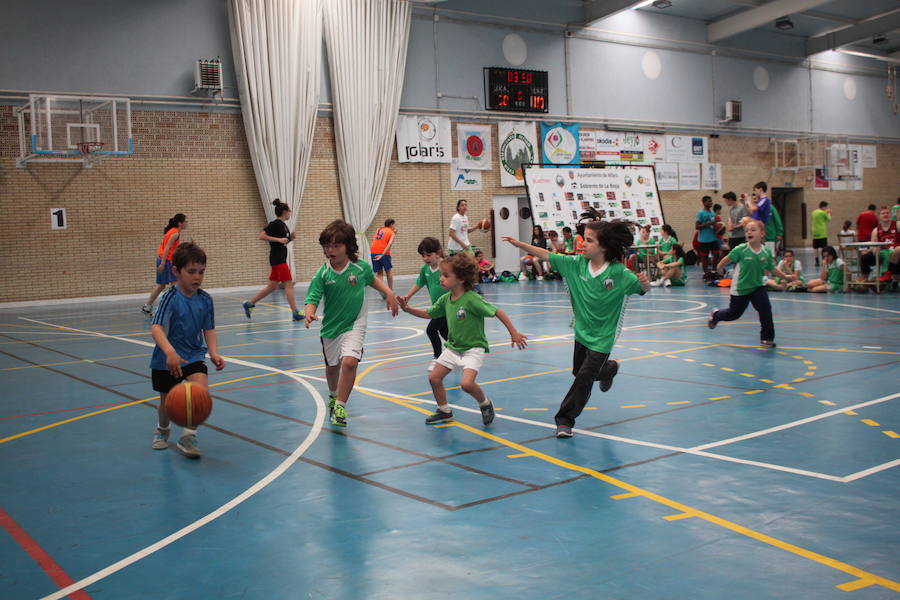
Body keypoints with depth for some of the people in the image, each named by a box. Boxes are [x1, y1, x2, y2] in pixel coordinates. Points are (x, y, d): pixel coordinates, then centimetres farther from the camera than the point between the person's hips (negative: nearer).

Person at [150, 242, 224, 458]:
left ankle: (188, 435, -10)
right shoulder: (171, 297, -19)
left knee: (201, 387, -24)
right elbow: (156, 327, -30)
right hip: (167, 359, -2)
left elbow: (209, 330, 3)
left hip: (194, 355, 3)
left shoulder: (205, 299, -4)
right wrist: (170, 353, -45)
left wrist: (214, 353, -14)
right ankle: (162, 430, 44)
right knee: (167, 401, 10)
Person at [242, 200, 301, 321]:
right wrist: (279, 239, -21)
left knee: (272, 286, 11)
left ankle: (249, 304, 18)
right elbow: (262, 236, -17)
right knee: (288, 284, -9)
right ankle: (295, 313, -7)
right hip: (277, 259, -10)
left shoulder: (283, 225, 16)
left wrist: (291, 237, 7)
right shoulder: (275, 224, -11)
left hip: (280, 259, 10)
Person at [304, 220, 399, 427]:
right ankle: (333, 395, 50)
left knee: (349, 361, -23)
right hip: (331, 326, 2)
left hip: (354, 325, -1)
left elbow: (373, 280, 13)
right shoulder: (322, 274, -13)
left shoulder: (361, 267, -9)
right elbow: (313, 299, -17)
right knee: (332, 367, 17)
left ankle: (340, 406, -7)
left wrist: (389, 293, 2)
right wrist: (310, 314, -38)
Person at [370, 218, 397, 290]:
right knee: (388, 272, 13)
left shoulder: (379, 229, 18)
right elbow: (390, 244, -11)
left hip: (374, 252, 4)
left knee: (379, 273, 9)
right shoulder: (392, 233, 5)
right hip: (384, 253, -3)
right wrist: (382, 254, -19)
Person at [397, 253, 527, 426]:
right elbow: (429, 314, 12)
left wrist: (514, 333, -20)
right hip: (453, 347, 7)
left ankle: (485, 404, 7)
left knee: (466, 383, -24)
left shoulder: (472, 299, -24)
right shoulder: (445, 299, -3)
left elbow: (497, 312, -21)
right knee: (434, 377, 7)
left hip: (473, 348, -7)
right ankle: (444, 411, 28)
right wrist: (409, 309, -2)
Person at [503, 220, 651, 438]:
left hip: (602, 337, -5)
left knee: (584, 378, -8)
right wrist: (519, 244, -17)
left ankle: (565, 420, 8)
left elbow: (643, 289, -18)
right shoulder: (577, 263, -11)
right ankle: (608, 369, 54)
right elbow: (547, 256, -10)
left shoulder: (619, 273, -21)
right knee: (578, 371, 24)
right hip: (581, 331, 5)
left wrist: (645, 282, -42)